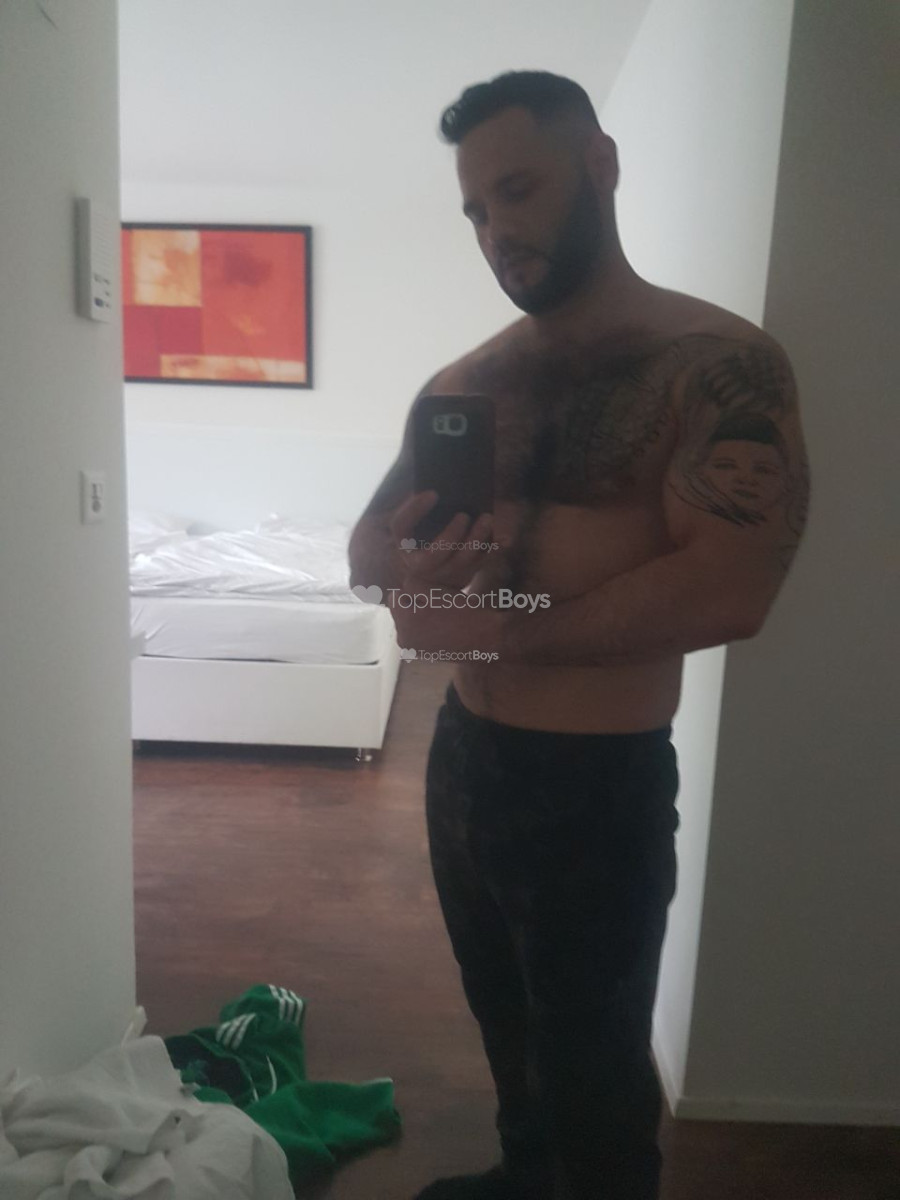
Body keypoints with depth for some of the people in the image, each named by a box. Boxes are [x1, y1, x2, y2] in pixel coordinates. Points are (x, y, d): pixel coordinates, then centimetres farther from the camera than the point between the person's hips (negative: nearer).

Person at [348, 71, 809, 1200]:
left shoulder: (715, 361, -14)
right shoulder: (462, 383, 6)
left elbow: (730, 591, -25)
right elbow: (367, 538, 7)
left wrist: (502, 626, -20)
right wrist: (402, 573, -17)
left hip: (598, 784, -7)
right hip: (462, 756, 7)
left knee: (593, 1067, 15)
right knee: (507, 1023, 29)